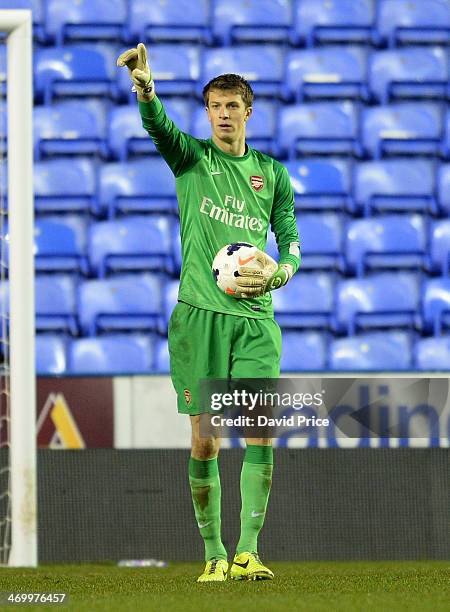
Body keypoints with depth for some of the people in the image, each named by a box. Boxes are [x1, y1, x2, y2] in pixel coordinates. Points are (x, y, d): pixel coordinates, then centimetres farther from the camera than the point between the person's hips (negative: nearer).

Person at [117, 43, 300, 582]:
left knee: (260, 431, -10)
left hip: (255, 318, 2)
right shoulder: (191, 158, 6)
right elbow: (157, 125, -15)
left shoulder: (272, 173, 13)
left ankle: (248, 552, -8)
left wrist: (278, 272, -7)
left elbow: (291, 243, 16)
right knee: (204, 440, -2)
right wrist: (145, 87, -36)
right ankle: (214, 553, 9)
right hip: (199, 315, -2)